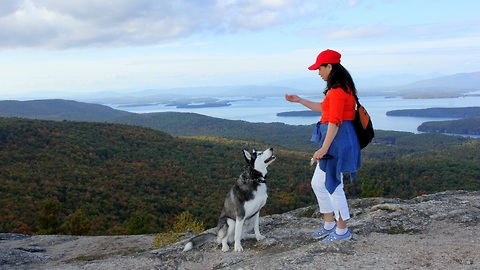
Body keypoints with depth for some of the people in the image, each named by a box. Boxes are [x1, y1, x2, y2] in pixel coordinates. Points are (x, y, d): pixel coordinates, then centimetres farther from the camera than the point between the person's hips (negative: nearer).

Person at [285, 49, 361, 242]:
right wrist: (299, 101, 26)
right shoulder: (339, 88, 15)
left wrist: (324, 149, -25)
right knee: (318, 183, 15)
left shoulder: (338, 90, -17)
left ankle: (342, 230, 14)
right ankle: (329, 224, 27)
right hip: (335, 140, 11)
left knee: (333, 185, 0)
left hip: (338, 140, -11)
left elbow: (335, 121, -23)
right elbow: (323, 108, 28)